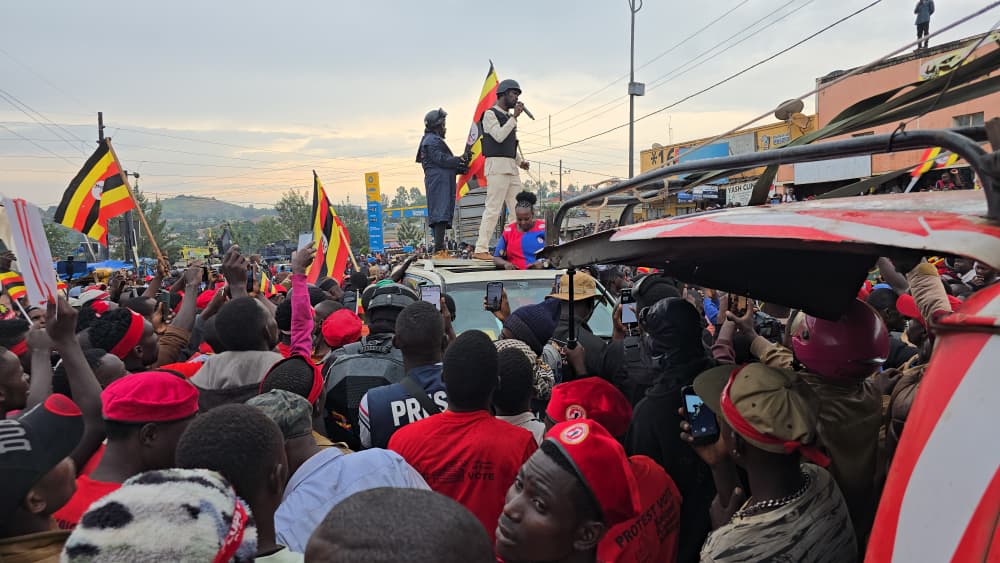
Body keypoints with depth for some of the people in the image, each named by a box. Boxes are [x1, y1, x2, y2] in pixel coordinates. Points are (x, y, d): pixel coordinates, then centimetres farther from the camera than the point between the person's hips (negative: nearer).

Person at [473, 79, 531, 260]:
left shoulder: (508, 117, 25)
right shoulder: (490, 114, 0)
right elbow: (499, 136, -15)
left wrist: (520, 161, 14)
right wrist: (514, 117, -12)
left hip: (511, 167, 9)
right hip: (497, 165, -9)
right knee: (493, 209, -12)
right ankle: (481, 250, -9)